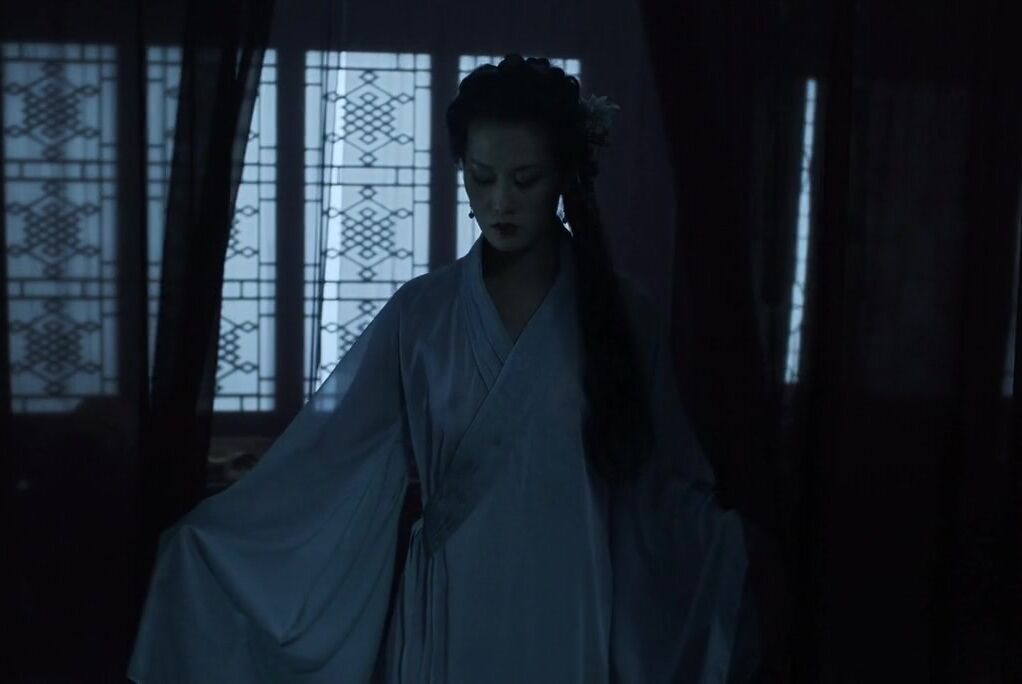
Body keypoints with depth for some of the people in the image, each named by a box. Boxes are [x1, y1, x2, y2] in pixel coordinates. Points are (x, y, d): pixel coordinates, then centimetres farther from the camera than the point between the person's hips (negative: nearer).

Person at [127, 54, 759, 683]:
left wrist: (726, 539, -16)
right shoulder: (421, 312, -2)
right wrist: (213, 529, -8)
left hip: (575, 624, 0)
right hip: (452, 620, 1)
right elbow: (325, 451, -3)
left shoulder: (622, 313, -2)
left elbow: (672, 479, 0)